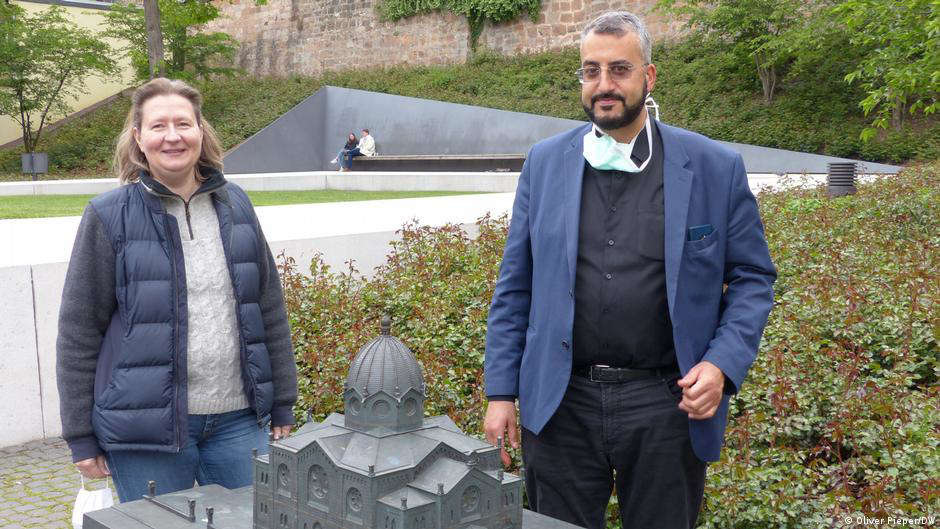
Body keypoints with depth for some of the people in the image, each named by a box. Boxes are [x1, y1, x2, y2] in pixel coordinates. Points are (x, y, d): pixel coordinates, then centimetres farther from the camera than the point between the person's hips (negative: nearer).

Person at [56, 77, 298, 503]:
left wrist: (282, 406, 11)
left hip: (238, 420, 3)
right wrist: (82, 438, -2)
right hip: (147, 430, -3)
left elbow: (270, 311, 10)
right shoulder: (108, 217, -5)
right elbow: (78, 333, -3)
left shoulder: (235, 205, 5)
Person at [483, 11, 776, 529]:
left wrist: (722, 365, -13)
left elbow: (753, 278, 3)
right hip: (560, 404, 2)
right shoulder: (545, 162, 4)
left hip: (667, 407, -1)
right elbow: (514, 286, 6)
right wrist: (501, 392, 2)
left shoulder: (715, 167, -2)